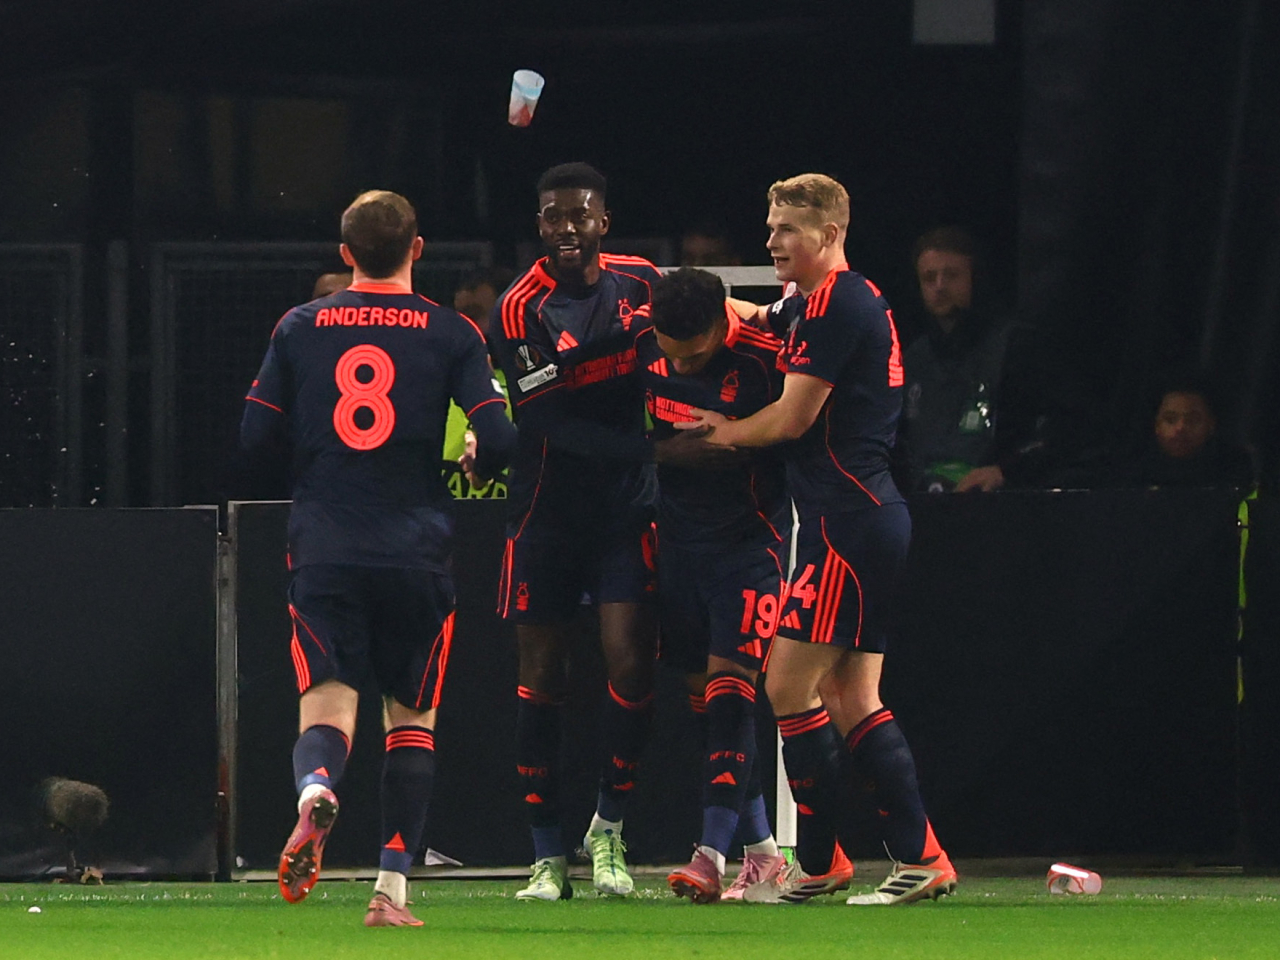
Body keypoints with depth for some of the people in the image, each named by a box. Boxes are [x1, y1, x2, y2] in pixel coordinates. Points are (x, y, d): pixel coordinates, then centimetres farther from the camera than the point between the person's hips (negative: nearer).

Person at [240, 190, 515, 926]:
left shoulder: (299, 329, 5)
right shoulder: (450, 333, 0)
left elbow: (256, 437, 5)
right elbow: (499, 439, -7)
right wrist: (474, 466, 16)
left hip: (324, 554, 0)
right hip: (416, 555, 0)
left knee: (327, 704, -3)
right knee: (413, 716, 13)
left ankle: (317, 788, -39)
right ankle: (393, 885, 4)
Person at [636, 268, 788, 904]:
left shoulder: (766, 356, -20)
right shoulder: (646, 348, -4)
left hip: (749, 538, -5)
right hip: (678, 535, 5)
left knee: (729, 686, -14)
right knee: (703, 696, 5)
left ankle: (712, 854, -19)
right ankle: (761, 851, 14)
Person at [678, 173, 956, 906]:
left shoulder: (836, 304, -13)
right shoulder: (833, 302, 18)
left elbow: (793, 417, -13)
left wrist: (729, 432, 5)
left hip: (850, 523, -10)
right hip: (869, 518, 10)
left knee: (790, 685, -8)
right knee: (851, 699, 9)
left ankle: (819, 863, -3)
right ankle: (921, 859, 6)